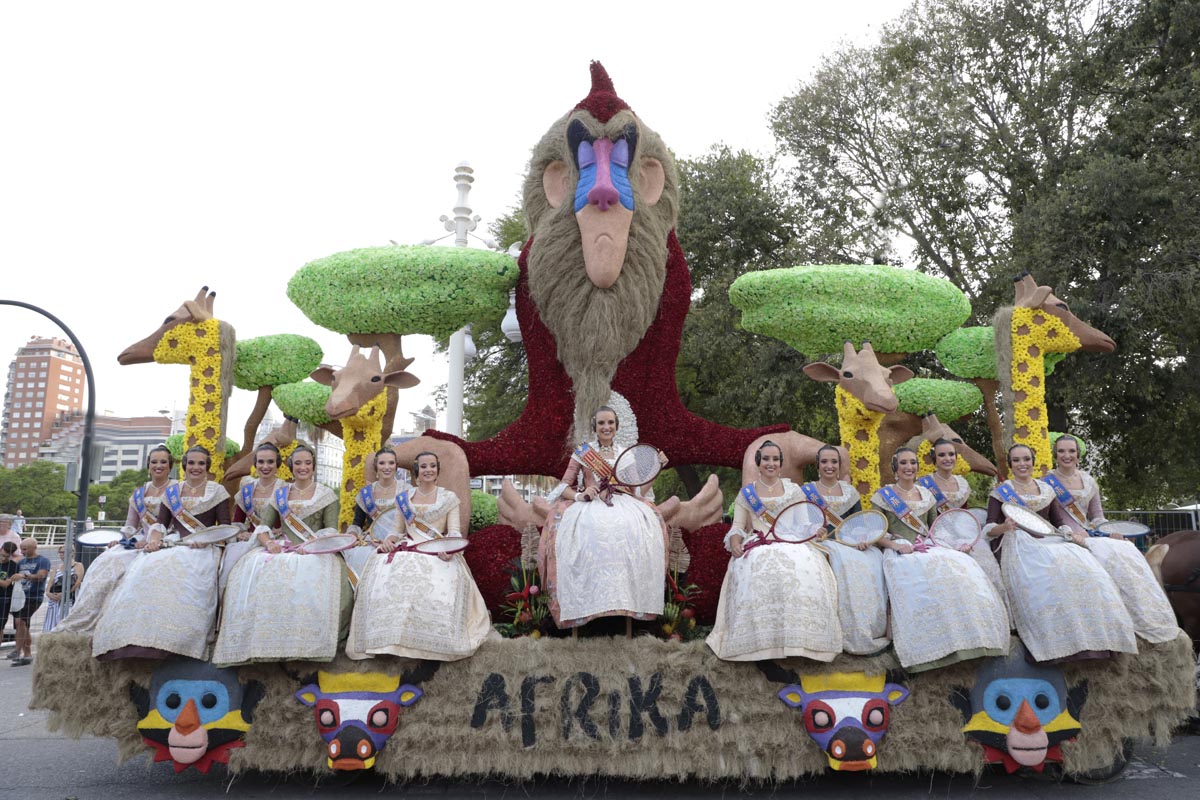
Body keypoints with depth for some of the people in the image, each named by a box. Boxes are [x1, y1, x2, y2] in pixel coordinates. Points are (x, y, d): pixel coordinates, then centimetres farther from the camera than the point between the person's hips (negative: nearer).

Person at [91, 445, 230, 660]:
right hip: (172, 545, 4)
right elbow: (161, 523, 14)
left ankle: (176, 638, -34)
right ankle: (139, 632, -27)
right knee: (148, 568, -29)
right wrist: (155, 538, -8)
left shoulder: (217, 491, 10)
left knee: (184, 572, -37)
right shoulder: (172, 492, 21)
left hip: (203, 548, -3)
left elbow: (225, 527, 4)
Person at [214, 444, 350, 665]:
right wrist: (268, 542, -10)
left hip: (315, 552, -3)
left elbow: (331, 530, 2)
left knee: (313, 575, -37)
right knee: (253, 569, -28)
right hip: (282, 548, 3)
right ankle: (259, 639, -22)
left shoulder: (327, 495, 10)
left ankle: (307, 643, -29)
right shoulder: (280, 494, 19)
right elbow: (263, 524, 12)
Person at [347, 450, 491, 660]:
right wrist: (389, 539, -7)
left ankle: (434, 641, -26)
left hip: (438, 551, -3)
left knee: (441, 582, -37)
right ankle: (390, 637, -21)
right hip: (408, 549, 3)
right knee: (384, 574, -30)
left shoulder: (449, 497, 11)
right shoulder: (403, 498, 19)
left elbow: (454, 531, 2)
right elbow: (399, 531, 18)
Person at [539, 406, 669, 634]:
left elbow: (638, 491, 14)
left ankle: (628, 601, -23)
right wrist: (579, 495, -16)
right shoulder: (582, 452, 10)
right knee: (591, 531, -36)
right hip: (589, 505, -2)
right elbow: (564, 487, 4)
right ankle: (581, 602, -28)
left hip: (622, 504, 2)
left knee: (637, 530, -30)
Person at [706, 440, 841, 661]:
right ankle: (761, 638, -31)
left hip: (791, 544, 1)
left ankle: (796, 638, -30)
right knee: (757, 570, -37)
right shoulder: (746, 493, 17)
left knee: (804, 568, -34)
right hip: (758, 545, -1)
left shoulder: (793, 490, 19)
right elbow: (738, 527, 9)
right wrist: (735, 542, -13)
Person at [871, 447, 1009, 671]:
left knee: (964, 566, -25)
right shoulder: (884, 496, 7)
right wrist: (895, 545, -14)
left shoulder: (926, 494, 21)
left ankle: (967, 636, -21)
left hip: (929, 548, 5)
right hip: (901, 552, -5)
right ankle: (933, 647, -30)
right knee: (926, 575, -36)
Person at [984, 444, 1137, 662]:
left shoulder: (1046, 489, 21)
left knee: (1081, 567, -25)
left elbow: (1060, 520, 14)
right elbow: (989, 529, 2)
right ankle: (1055, 643, -31)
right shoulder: (1001, 492, 8)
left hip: (1049, 542, 4)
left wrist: (1073, 534, -8)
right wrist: (1003, 527, -21)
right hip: (1019, 547, -4)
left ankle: (1091, 638, -21)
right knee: (1045, 576, -34)